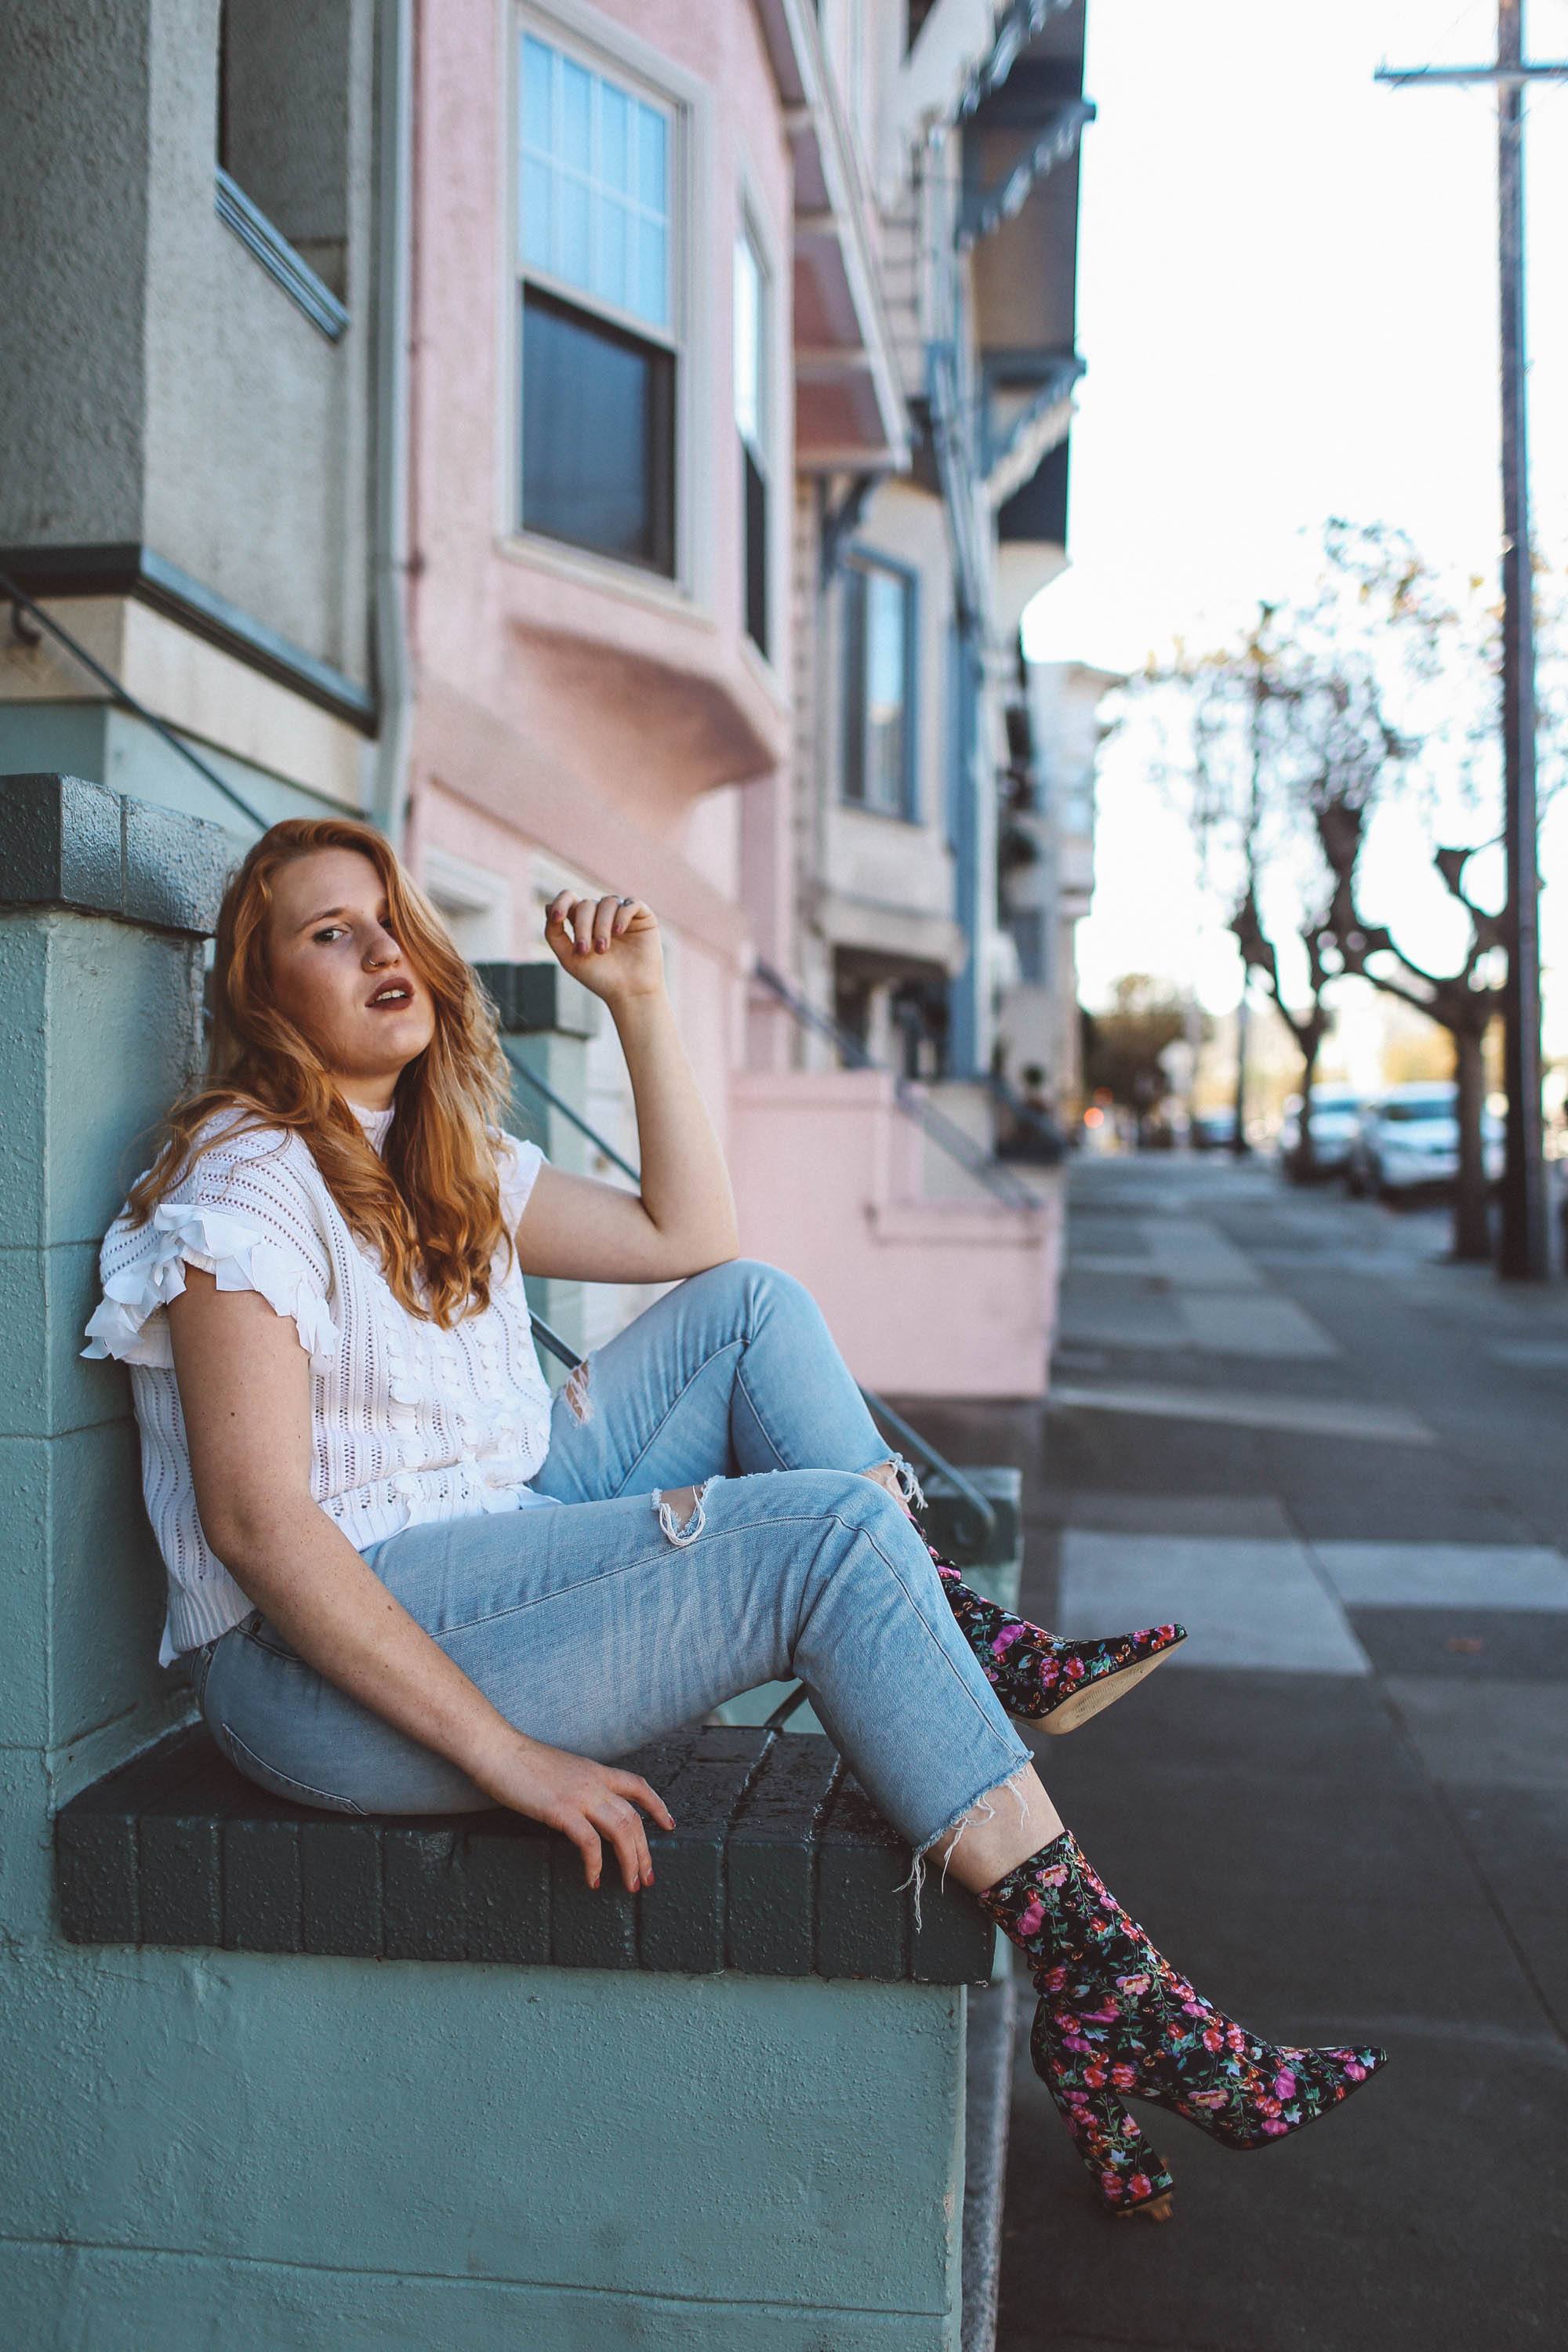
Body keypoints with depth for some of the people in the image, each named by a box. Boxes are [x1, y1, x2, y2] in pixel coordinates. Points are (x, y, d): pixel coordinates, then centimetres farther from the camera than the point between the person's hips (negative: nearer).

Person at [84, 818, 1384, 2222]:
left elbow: (690, 1240, 14)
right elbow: (254, 1520, -23)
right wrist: (504, 1752, -27)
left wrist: (640, 1002, 8)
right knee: (832, 1535, -21)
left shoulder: (447, 1163, 14)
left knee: (750, 1311, 4)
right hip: (322, 1668, -9)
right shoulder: (248, 1180, -13)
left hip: (495, 1561, 9)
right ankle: (1099, 1988, -19)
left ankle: (975, 1647, -1)